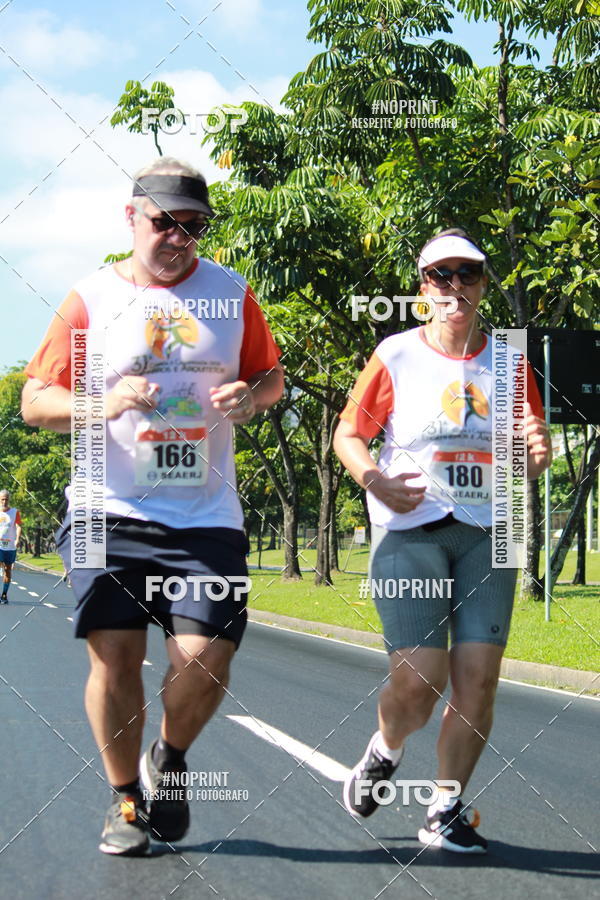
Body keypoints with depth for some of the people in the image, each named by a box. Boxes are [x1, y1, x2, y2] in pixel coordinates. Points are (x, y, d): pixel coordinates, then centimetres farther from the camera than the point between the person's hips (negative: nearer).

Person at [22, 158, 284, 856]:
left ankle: (169, 759, 22)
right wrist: (103, 403, -16)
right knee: (114, 657, -6)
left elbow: (272, 376, 19)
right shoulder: (91, 298, 3)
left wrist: (251, 396, -6)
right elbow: (34, 401, 3)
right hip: (109, 513, -1)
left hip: (206, 517, 1)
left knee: (204, 658, -10)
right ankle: (125, 798, 17)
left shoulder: (231, 293, 9)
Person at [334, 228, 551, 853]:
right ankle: (384, 753, 23)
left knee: (478, 679, -7)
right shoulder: (396, 356, 0)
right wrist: (373, 479, -14)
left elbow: (527, 464, 14)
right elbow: (348, 434, 6)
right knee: (416, 681, -11)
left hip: (487, 537, 3)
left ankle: (445, 809, 10)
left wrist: (537, 454, -11)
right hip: (410, 532, -2)